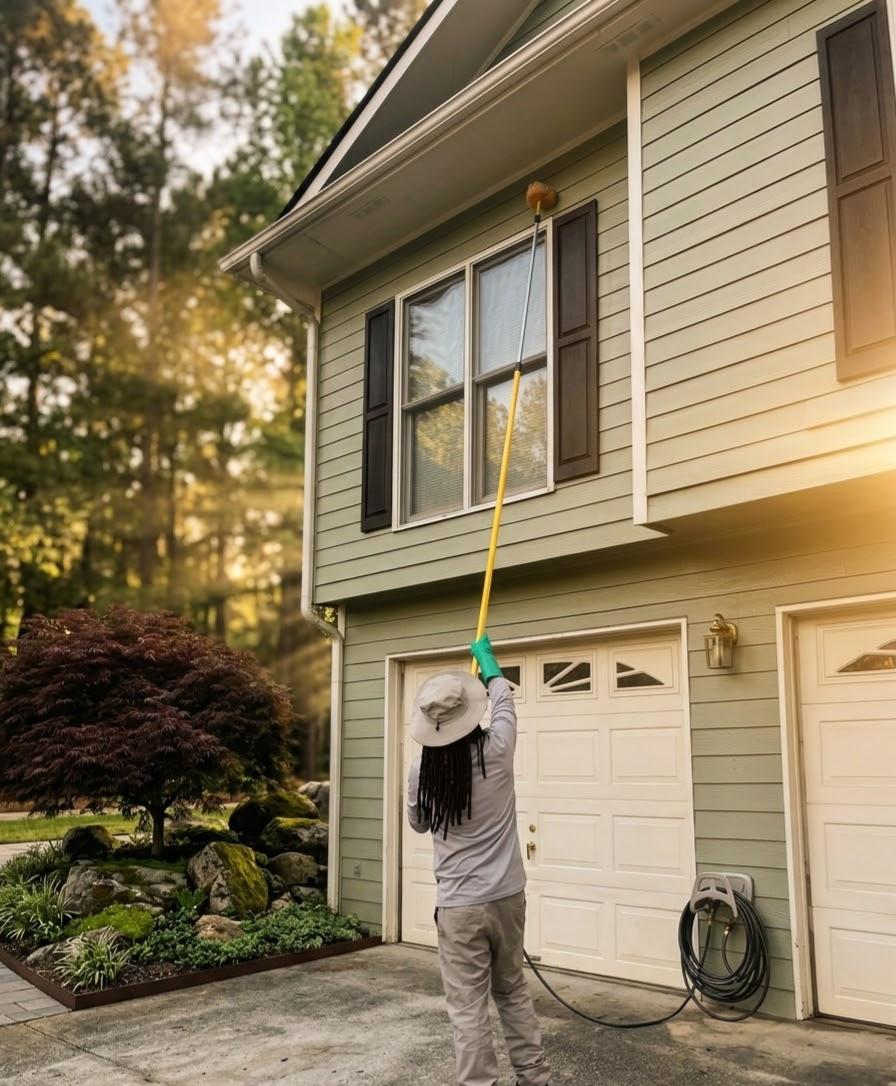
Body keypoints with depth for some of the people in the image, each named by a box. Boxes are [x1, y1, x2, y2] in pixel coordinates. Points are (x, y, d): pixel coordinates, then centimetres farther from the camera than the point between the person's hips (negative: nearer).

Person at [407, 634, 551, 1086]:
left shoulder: (422, 770, -10)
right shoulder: (496, 751, -9)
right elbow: (503, 697, 11)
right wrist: (485, 655, 27)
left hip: (459, 907, -3)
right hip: (507, 897, 3)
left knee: (468, 1010, 4)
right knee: (513, 990, 22)